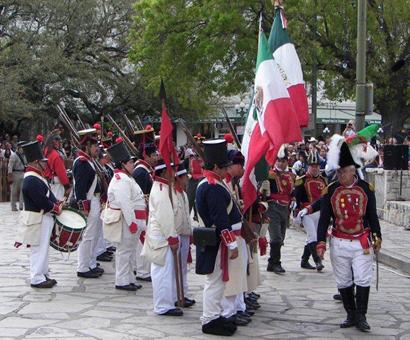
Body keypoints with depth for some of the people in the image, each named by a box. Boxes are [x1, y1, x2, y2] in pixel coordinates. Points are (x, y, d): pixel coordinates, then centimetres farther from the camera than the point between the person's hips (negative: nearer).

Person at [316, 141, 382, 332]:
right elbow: (324, 218, -2)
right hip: (339, 243, 1)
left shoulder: (366, 188, -2)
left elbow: (372, 215, 7)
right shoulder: (330, 191, -3)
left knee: (363, 280, -2)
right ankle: (351, 315, 19)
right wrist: (321, 243, -7)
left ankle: (361, 317, 7)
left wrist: (377, 238, 8)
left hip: (362, 243, -1)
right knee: (344, 282, 7)